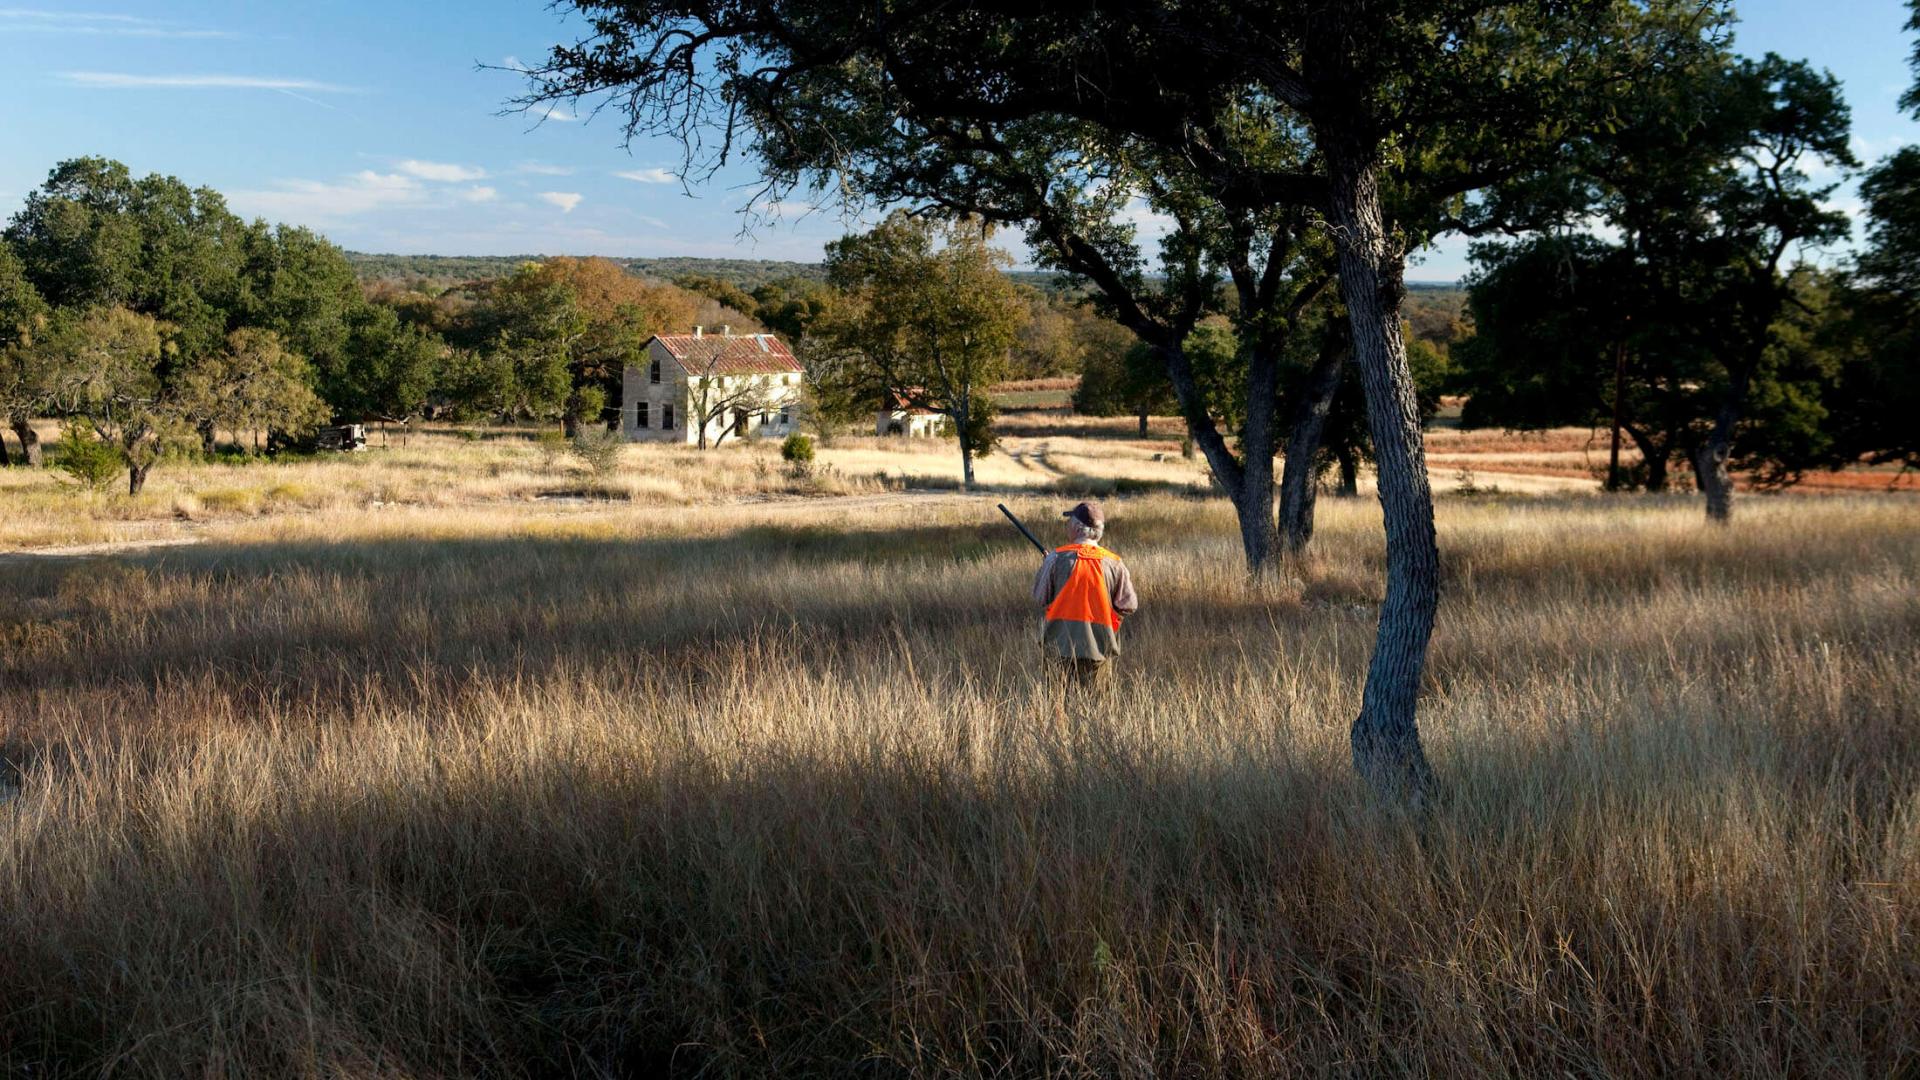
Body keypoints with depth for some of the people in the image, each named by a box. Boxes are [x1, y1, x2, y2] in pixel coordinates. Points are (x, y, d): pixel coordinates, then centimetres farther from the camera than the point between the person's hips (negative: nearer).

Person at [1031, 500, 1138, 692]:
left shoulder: (1056, 558, -9)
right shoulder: (1113, 563, -5)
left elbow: (1040, 599, -2)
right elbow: (1129, 606, -2)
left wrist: (1044, 567, 13)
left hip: (1061, 644, -1)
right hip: (1098, 647, 1)